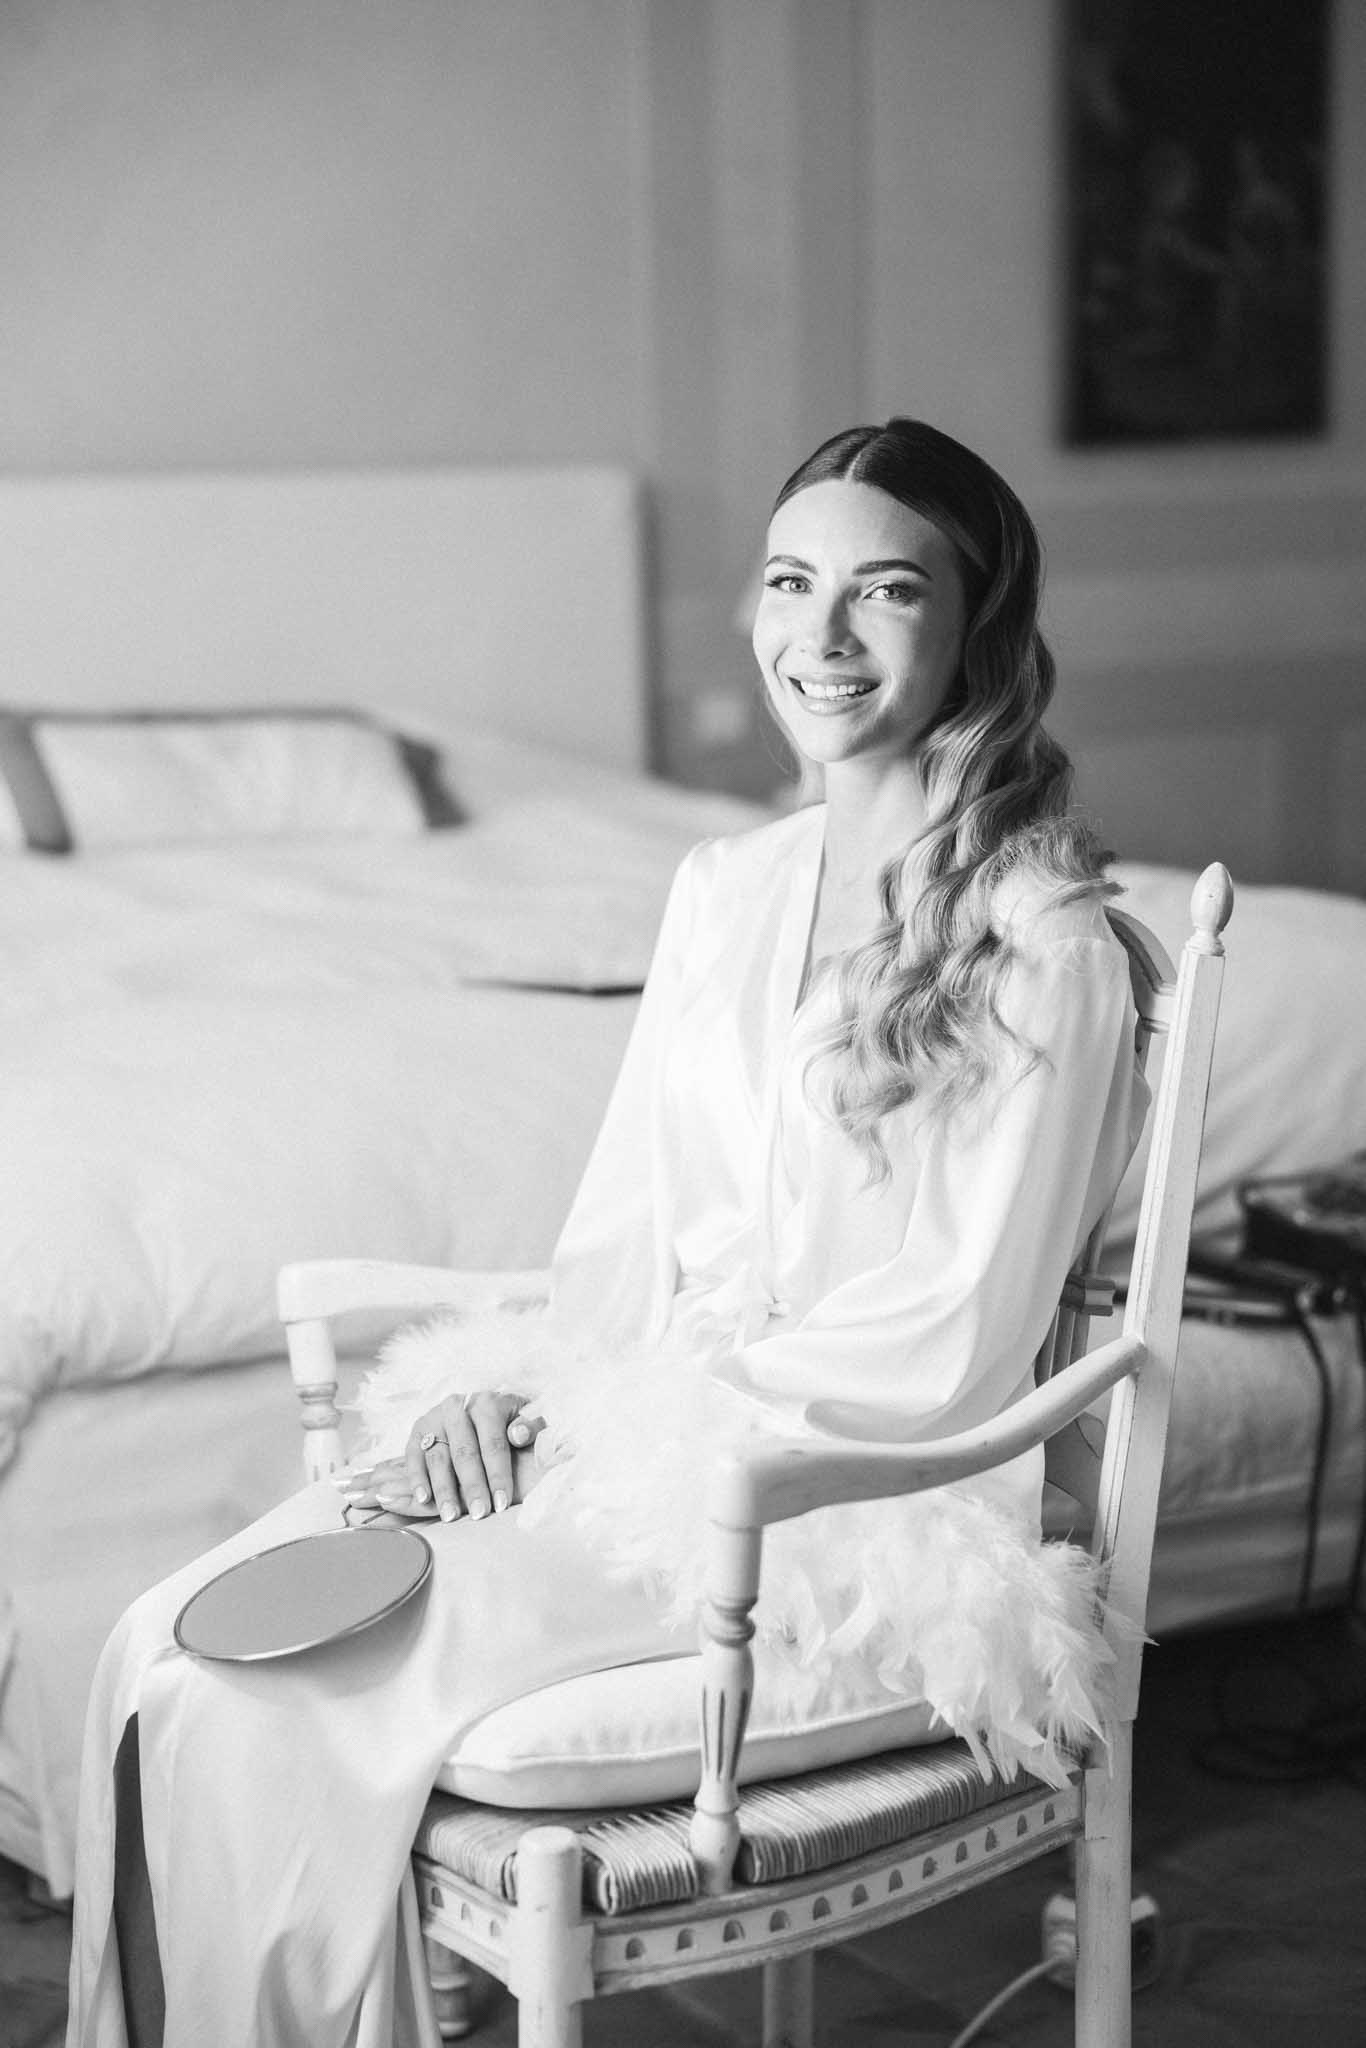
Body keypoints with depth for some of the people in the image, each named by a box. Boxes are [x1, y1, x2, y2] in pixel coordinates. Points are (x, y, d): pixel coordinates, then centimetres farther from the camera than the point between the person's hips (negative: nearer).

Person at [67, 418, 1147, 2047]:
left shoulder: (1041, 943, -12)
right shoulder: (723, 888, 10)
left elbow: (948, 1348, -13)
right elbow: (627, 1221, 13)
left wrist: (588, 1427, -13)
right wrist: (511, 1393, -6)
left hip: (851, 1486, -7)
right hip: (643, 1412, 7)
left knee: (275, 1698, -19)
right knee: (166, 1647, -11)